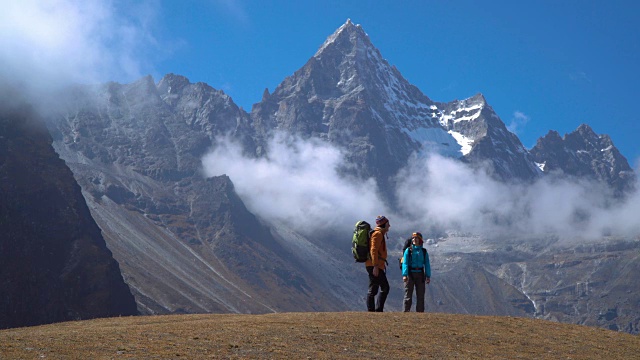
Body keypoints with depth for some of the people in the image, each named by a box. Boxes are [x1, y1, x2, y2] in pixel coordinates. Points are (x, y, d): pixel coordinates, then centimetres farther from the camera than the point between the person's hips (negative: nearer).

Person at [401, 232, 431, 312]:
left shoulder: (424, 251, 8)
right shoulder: (408, 250, 0)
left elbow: (427, 264, 7)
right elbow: (405, 263, -7)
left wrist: (428, 276, -2)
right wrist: (404, 275, -18)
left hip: (420, 274, 3)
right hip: (410, 273, -3)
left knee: (420, 294, 6)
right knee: (408, 294, -1)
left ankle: (420, 311, 11)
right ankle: (406, 311, 0)